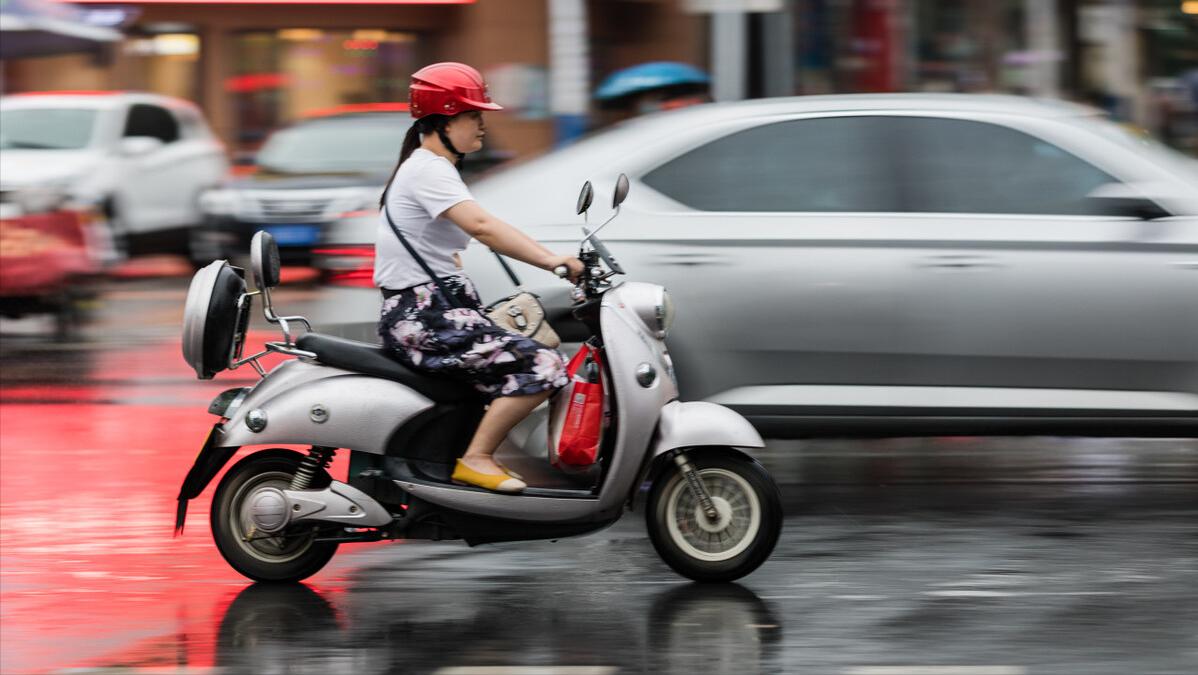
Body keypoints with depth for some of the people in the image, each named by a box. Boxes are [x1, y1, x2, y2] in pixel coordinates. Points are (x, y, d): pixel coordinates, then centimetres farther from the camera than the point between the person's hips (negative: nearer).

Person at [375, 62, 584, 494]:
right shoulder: (429, 170, -14)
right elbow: (481, 226, -29)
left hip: (433, 307, 11)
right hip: (423, 317, -11)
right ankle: (476, 458, -14)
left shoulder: (431, 167, 21)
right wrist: (551, 260, -35)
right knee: (542, 366, -19)